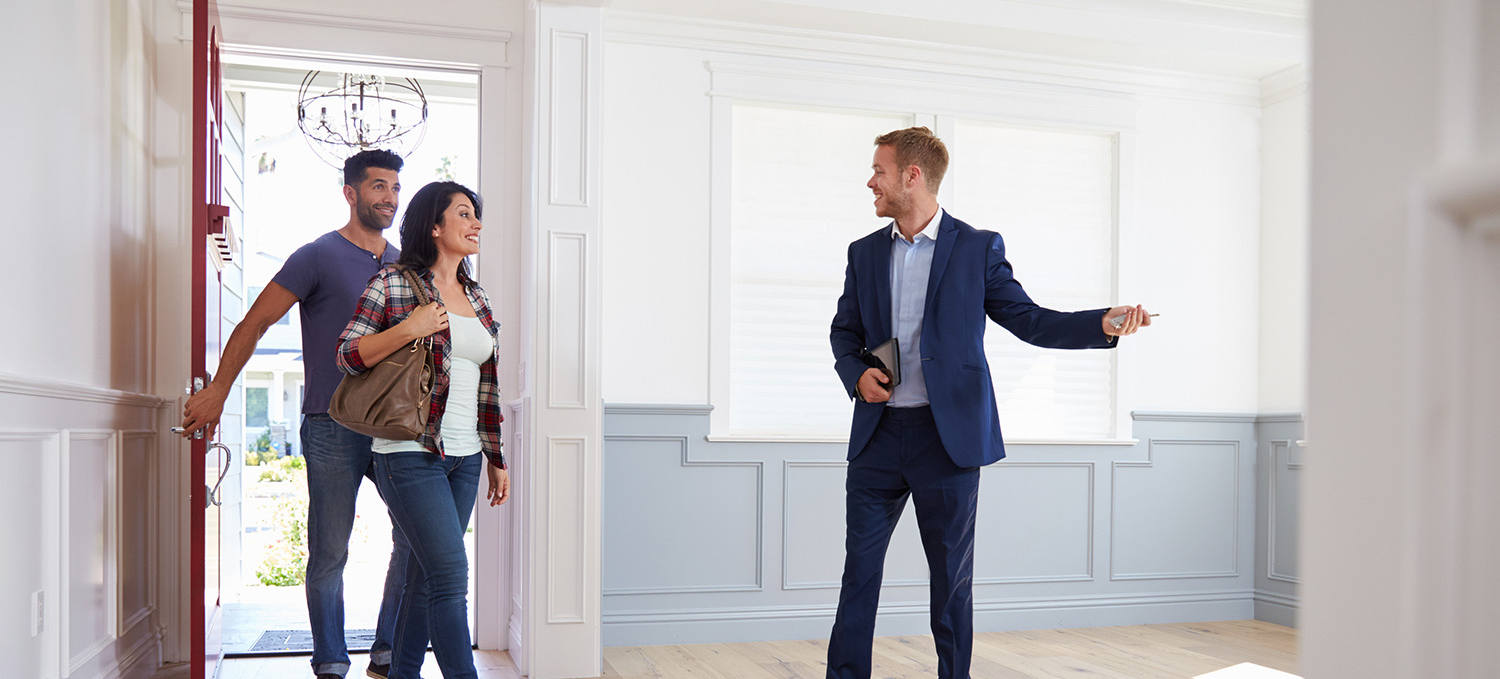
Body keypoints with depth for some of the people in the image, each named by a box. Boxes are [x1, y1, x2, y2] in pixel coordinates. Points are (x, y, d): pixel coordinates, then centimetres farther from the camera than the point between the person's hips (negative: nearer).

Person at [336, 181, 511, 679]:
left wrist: (496, 458, 16)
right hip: (411, 455, -6)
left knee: (426, 576, 11)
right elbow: (347, 355, -6)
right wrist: (408, 329, -19)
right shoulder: (393, 284, -3)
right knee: (451, 572, -12)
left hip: (465, 457, 6)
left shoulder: (478, 298, 15)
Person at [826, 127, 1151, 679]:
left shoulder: (978, 248, 1)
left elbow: (1029, 320, 1)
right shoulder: (865, 252, 11)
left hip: (947, 437, -3)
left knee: (951, 578, 7)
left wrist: (1104, 324, -13)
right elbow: (844, 330, 19)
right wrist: (856, 374, -2)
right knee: (859, 570, 6)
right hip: (877, 436, 3)